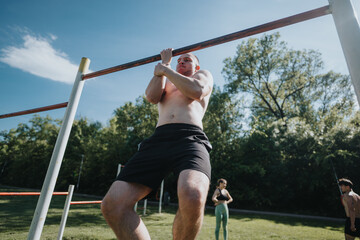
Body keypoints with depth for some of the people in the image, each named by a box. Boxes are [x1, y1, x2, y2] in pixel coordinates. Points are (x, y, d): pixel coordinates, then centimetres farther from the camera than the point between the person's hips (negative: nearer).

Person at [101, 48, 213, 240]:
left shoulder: (203, 75, 28)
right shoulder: (166, 82, 38)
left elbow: (196, 91, 3)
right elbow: (152, 97, 13)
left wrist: (165, 69, 13)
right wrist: (164, 63, 22)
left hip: (190, 139, -3)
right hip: (158, 139, 4)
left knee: (193, 197, -35)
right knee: (112, 204, -14)